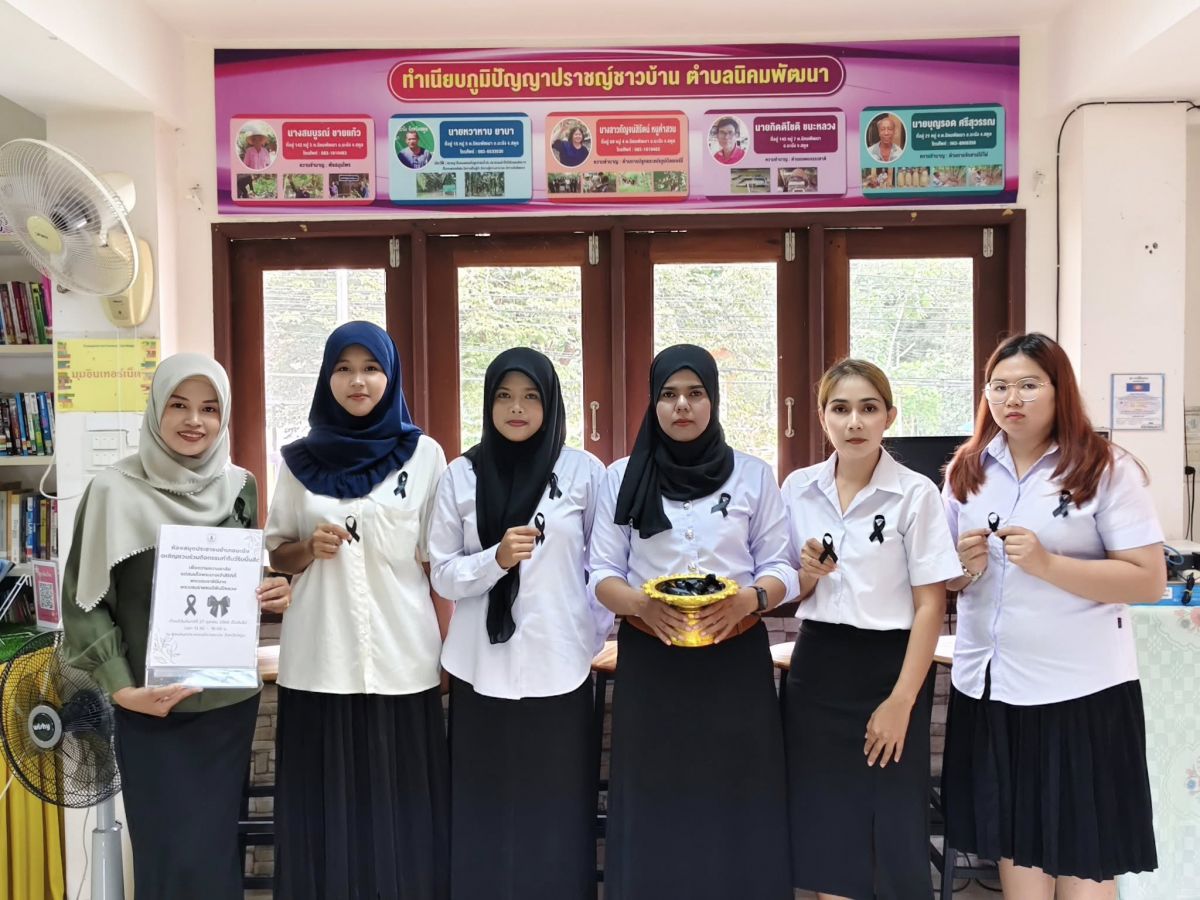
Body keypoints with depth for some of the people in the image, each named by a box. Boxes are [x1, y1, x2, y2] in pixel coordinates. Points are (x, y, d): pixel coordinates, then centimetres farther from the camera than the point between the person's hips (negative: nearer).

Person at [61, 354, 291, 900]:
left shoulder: (239, 486, 2)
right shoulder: (115, 491, -10)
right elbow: (84, 601, -7)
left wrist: (274, 595, -7)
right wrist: (122, 689, -17)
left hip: (231, 698, 4)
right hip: (153, 709, -3)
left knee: (219, 847, 15)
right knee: (172, 855, 3)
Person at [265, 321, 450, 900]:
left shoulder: (424, 455, 2)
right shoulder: (300, 459, 5)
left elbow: (439, 563, 3)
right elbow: (276, 555, 12)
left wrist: (451, 653, 0)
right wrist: (311, 548, -10)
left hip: (402, 657, -1)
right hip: (319, 660, 1)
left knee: (398, 805, 4)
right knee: (325, 804, 6)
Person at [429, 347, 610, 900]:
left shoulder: (584, 471, 1)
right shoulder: (461, 475, 3)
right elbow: (444, 575, 1)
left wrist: (595, 633, 0)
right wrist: (496, 558, -15)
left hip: (558, 666, -1)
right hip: (482, 668, 1)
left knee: (556, 808, 4)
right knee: (484, 808, 4)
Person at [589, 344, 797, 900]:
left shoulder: (754, 475, 3)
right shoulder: (622, 477, 3)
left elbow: (781, 568, 2)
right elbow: (602, 573, 2)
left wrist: (749, 598, -18)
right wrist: (640, 604, -18)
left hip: (735, 659, 0)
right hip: (650, 660, 0)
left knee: (735, 795, 2)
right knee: (654, 800, 3)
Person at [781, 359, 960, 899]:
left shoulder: (915, 493, -7)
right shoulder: (797, 489, 3)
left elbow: (930, 605, -8)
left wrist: (901, 701, -13)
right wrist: (808, 576, -10)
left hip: (889, 666, -3)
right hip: (817, 669, 4)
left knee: (895, 839, 5)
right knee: (825, 834, 10)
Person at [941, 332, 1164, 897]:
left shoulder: (1107, 470, -6)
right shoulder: (966, 472, 7)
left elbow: (1149, 581, -12)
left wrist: (1046, 563, -22)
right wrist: (964, 568, -8)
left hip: (1082, 688, -4)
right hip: (988, 686, 4)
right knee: (1014, 845, 14)